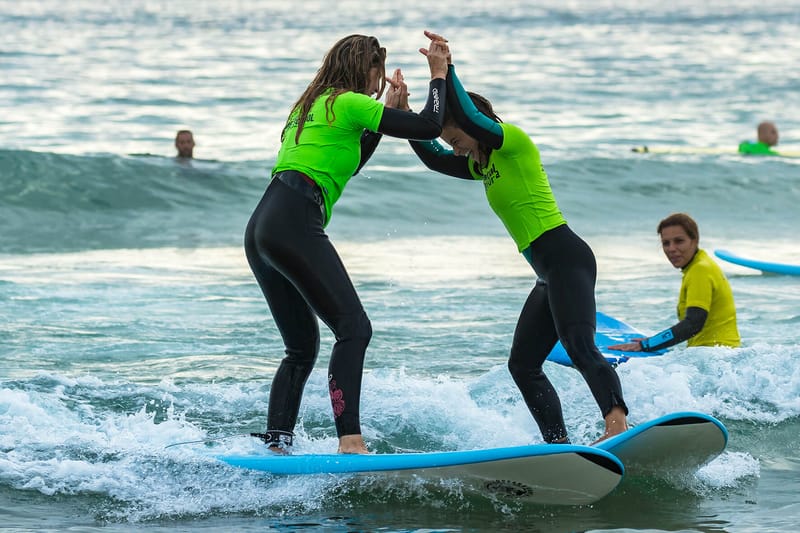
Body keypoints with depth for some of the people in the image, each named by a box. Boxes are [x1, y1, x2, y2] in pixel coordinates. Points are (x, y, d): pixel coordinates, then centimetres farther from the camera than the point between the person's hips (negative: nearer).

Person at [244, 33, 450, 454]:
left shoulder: (311, 106, 27)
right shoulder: (348, 103, -1)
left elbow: (347, 165, 39)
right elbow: (428, 127, -5)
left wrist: (388, 107, 35)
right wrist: (438, 74, 10)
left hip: (260, 230, 10)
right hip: (294, 226, -10)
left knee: (302, 347, 15)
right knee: (353, 329, -15)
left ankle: (275, 444, 6)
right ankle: (350, 442, -27)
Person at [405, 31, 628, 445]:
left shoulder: (514, 141, -5)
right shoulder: (484, 165, 21)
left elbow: (468, 116, -21)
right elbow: (433, 158, 25)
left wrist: (447, 71, -21)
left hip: (566, 258, -10)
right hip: (549, 273, 10)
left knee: (579, 347, -29)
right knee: (523, 365, 7)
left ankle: (618, 423, -45)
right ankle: (560, 445, 2)